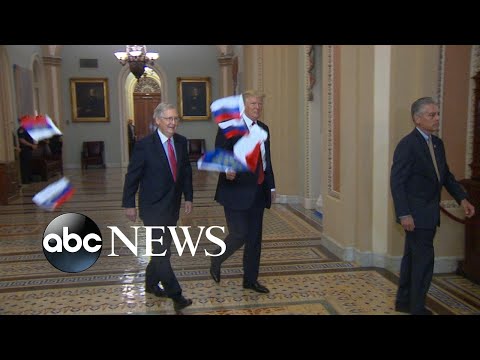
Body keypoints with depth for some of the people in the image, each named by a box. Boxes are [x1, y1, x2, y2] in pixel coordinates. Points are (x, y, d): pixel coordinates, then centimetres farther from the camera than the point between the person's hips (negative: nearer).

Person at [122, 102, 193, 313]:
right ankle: (175, 294, 1)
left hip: (172, 206, 6)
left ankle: (151, 283, 33)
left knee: (162, 248, 15)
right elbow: (132, 176, -8)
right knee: (161, 250, -7)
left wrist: (188, 197, 10)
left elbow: (186, 171, 12)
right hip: (153, 208, -6)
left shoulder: (181, 142, 3)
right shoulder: (144, 145, -14)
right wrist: (129, 204, -5)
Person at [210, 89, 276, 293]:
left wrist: (271, 186, 15)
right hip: (237, 191, -7)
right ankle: (216, 261, 24)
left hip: (258, 192, 7)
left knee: (255, 238, 11)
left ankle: (250, 279, 25)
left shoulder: (263, 129, 14)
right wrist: (226, 170, -32)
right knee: (238, 235, -6)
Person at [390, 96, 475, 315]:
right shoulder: (407, 145, -16)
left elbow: (446, 175, 16)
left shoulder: (437, 143, 10)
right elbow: (397, 182, -19)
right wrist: (404, 214, -22)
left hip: (429, 213, 9)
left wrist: (462, 198, 4)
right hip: (415, 214, -9)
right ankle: (418, 308, 12)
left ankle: (403, 302, 30)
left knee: (412, 257, 17)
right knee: (424, 259, -2)